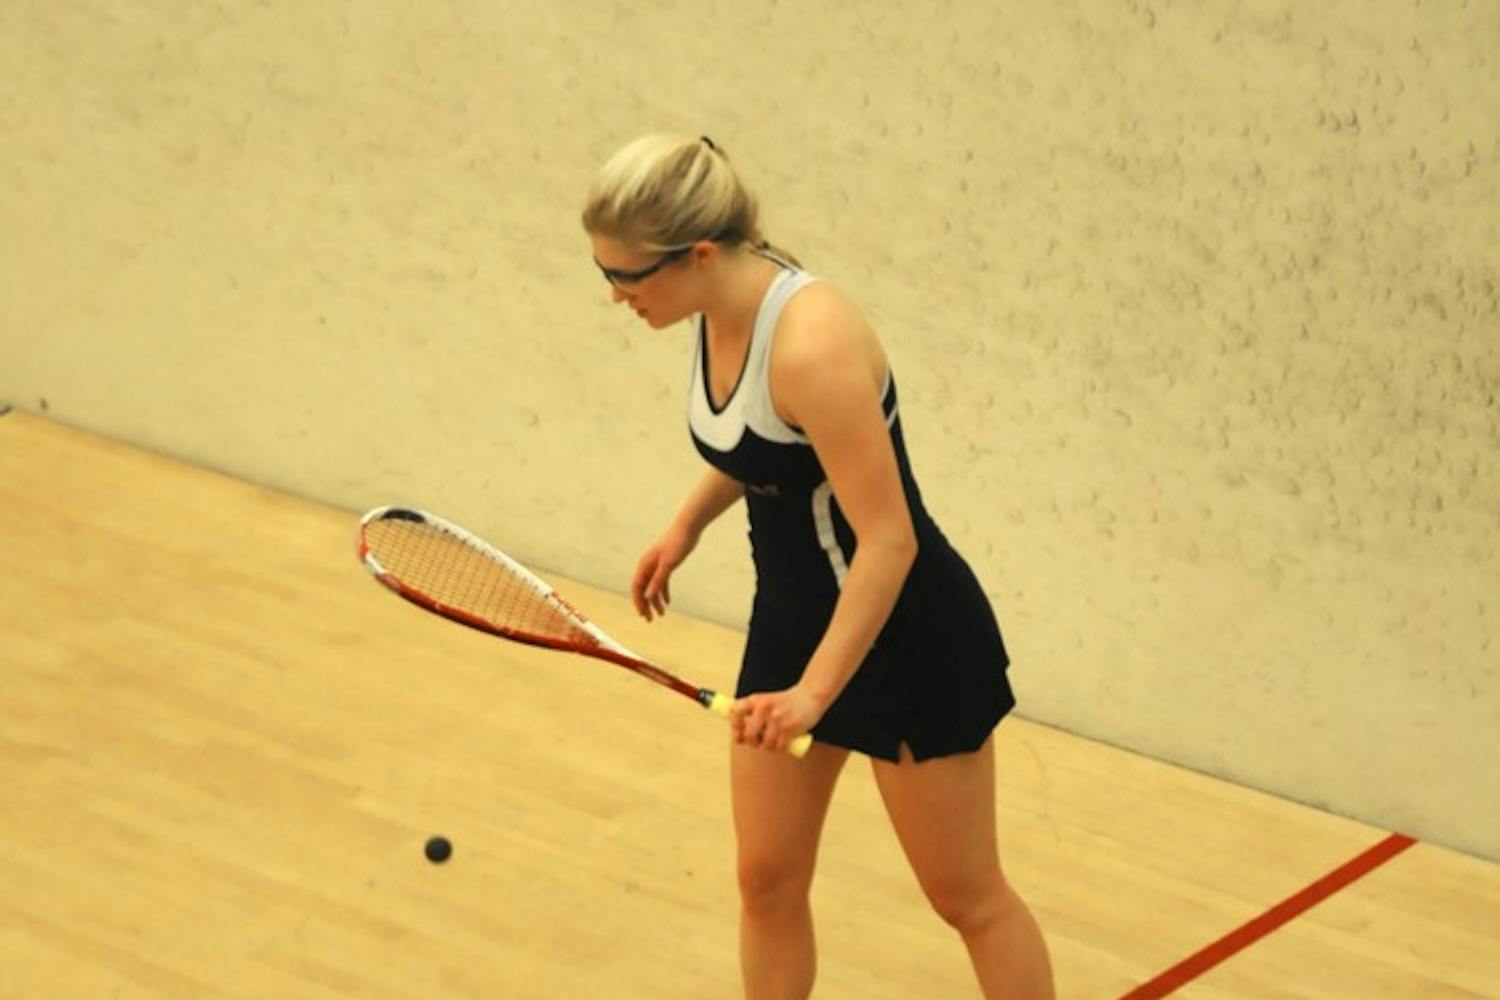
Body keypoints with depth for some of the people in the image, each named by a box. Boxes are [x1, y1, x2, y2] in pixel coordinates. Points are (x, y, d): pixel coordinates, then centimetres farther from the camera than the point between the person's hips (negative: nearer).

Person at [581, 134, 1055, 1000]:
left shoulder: (810, 344, -31)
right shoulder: (720, 311, -4)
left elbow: (888, 541, -30)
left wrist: (813, 692, -33)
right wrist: (690, 522, 16)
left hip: (906, 638, -8)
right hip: (791, 618, 8)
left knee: (969, 898, 7)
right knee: (767, 881, 12)